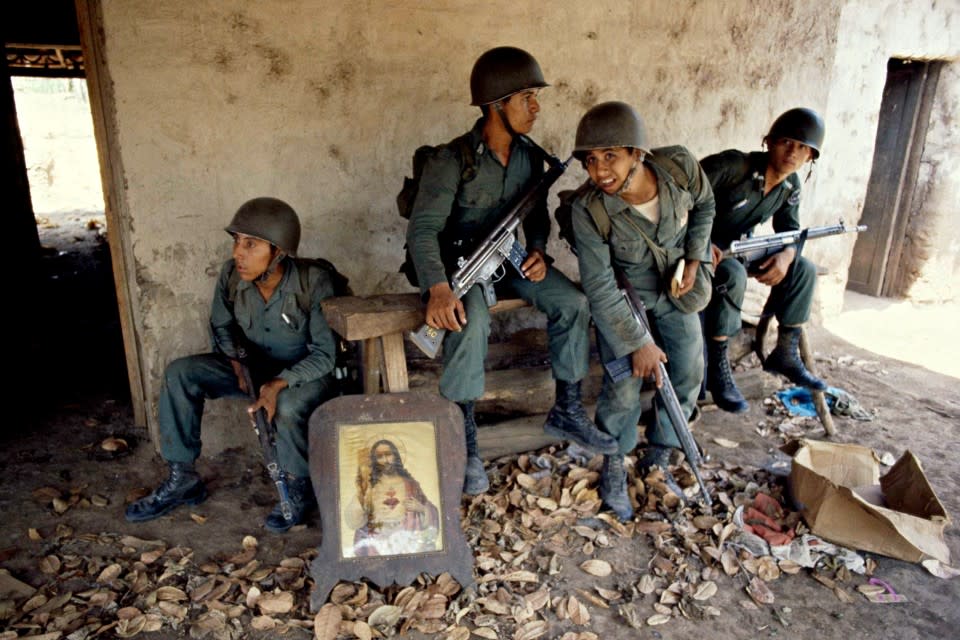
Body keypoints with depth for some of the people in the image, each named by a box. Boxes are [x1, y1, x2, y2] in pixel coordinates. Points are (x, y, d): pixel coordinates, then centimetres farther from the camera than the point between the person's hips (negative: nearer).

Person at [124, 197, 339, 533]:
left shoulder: (313, 285, -25)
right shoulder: (231, 275, -12)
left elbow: (325, 353, -20)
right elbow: (221, 325, 8)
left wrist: (281, 383, -33)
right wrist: (235, 360, -12)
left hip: (304, 373, -5)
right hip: (253, 365, 5)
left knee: (287, 407, -37)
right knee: (179, 373, -12)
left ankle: (300, 489, -6)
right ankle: (182, 479, 1)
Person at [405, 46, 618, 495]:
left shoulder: (530, 156, 2)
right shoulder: (452, 161, -17)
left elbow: (536, 214, 14)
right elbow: (423, 228, -25)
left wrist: (537, 251, -9)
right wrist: (438, 289, -41)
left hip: (509, 258, 6)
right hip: (460, 262, -5)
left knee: (573, 302, -15)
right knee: (470, 323, -35)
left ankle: (566, 411, 1)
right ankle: (464, 441, -21)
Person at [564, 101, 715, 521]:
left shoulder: (680, 166, -24)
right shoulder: (587, 208, -31)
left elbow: (704, 205, 1)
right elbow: (599, 289, -25)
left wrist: (694, 257, -8)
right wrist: (639, 342, -23)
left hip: (675, 287, 4)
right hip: (623, 293, -3)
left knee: (688, 374, 2)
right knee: (625, 381, -13)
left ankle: (657, 461, 22)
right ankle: (614, 467, 12)